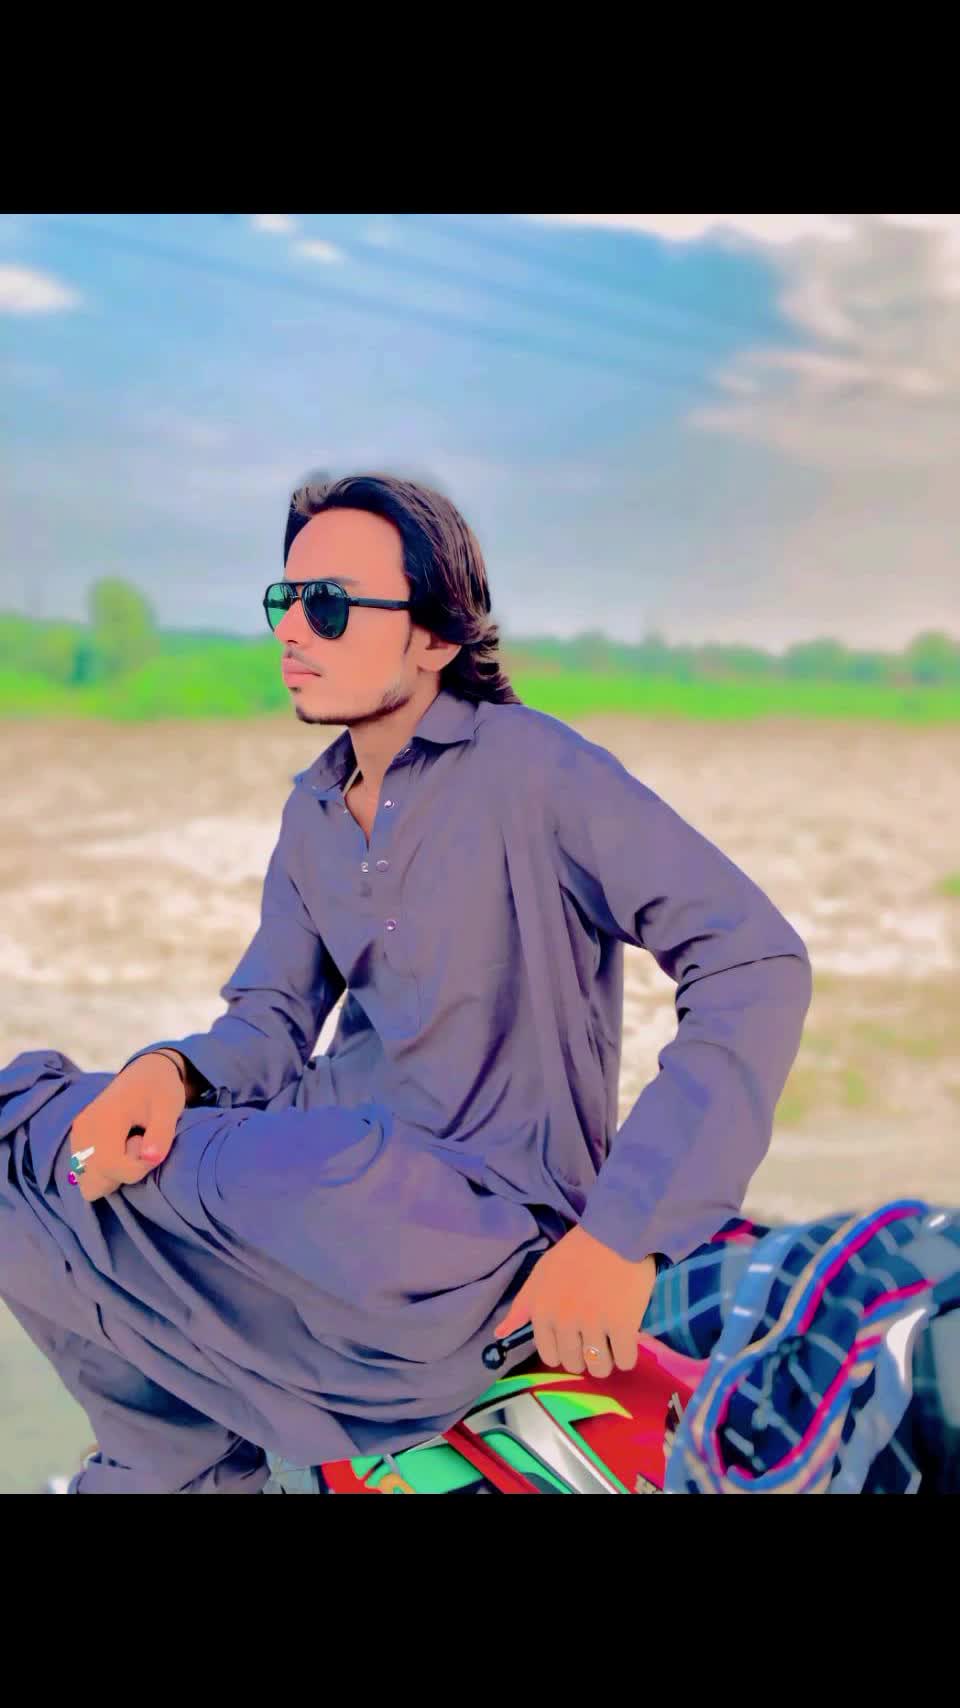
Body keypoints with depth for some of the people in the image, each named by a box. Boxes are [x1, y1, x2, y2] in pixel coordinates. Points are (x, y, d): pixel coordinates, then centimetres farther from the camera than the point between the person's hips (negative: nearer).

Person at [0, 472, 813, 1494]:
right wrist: (169, 1071, -14)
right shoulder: (314, 810, 13)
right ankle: (184, 1461, 9)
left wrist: (622, 1234, -26)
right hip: (343, 1168, 8)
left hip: (483, 1218, -8)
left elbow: (758, 964, -19)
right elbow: (272, 1020, 11)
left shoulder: (530, 766, -12)